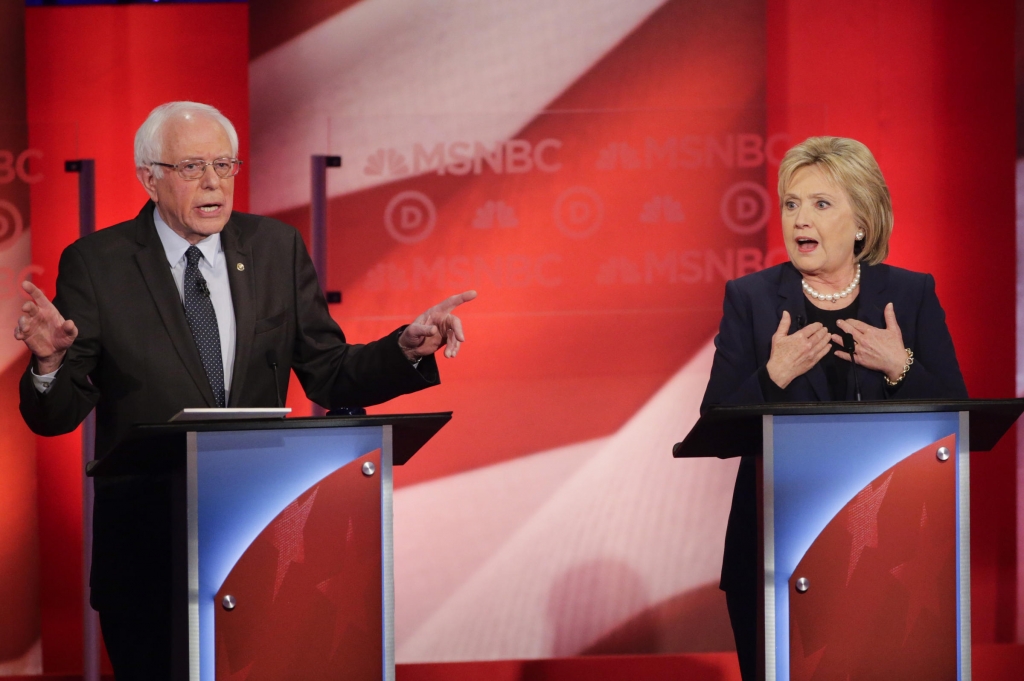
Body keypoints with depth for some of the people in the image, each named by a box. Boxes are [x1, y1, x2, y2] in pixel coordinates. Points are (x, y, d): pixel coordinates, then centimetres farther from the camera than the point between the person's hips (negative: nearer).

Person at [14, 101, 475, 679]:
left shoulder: (278, 249, 5)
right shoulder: (96, 264, -5)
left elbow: (330, 378, 6)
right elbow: (54, 417, -8)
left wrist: (409, 347, -12)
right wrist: (51, 363, -30)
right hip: (145, 548, -2)